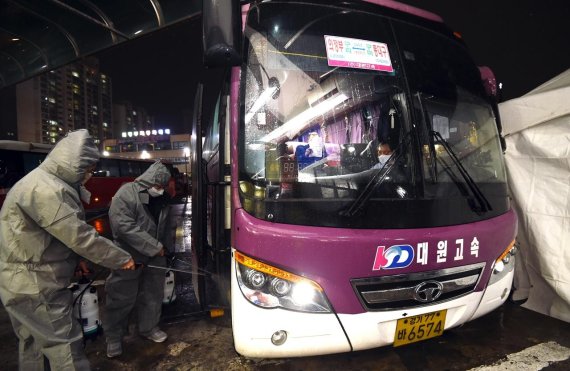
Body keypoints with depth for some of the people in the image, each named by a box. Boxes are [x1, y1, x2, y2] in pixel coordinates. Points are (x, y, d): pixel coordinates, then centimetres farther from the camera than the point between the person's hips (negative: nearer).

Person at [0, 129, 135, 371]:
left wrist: (79, 262, 12)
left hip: (24, 281, 10)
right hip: (35, 285, -10)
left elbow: (67, 236, 14)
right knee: (65, 346, -1)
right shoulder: (45, 189, -24)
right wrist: (122, 259, -16)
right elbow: (80, 236, -25)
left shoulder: (45, 182, 10)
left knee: (34, 343, 23)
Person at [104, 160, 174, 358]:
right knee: (122, 298, 7)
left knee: (153, 295, 17)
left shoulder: (162, 198, 4)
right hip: (129, 258, -6)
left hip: (155, 257, 6)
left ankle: (149, 327, 36)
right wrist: (154, 247, -24)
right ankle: (114, 338, 26)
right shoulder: (126, 193, -18)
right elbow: (124, 226, -26)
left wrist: (165, 245, 2)